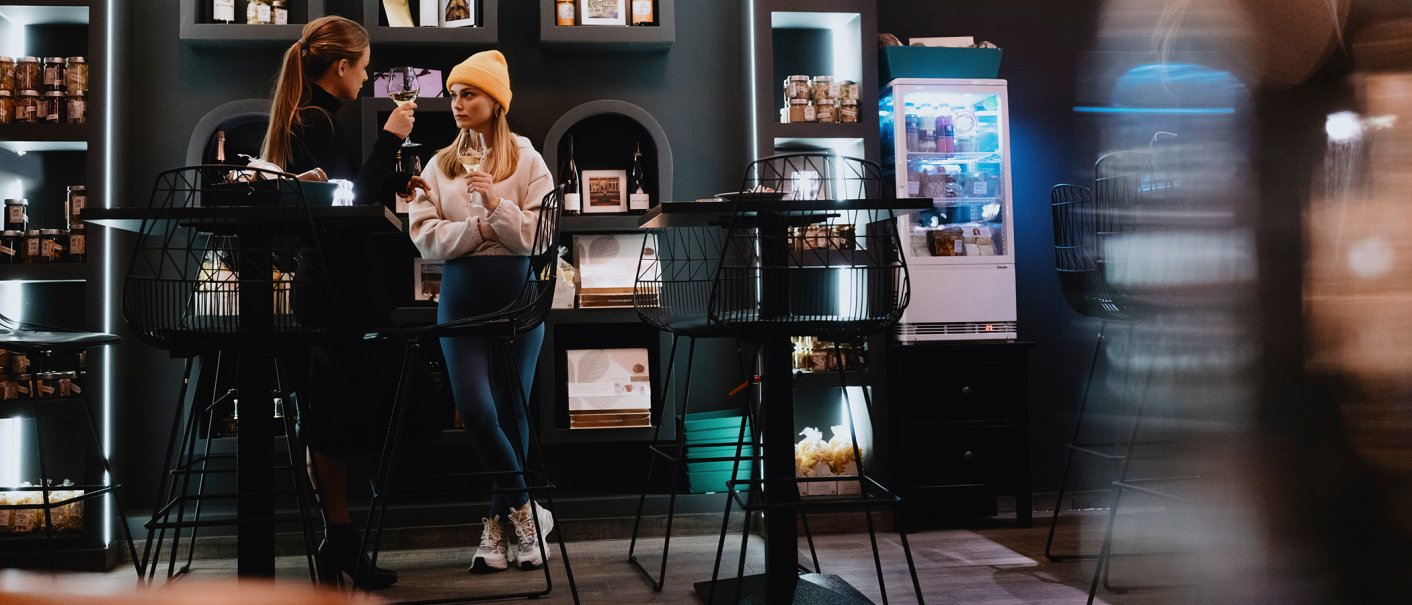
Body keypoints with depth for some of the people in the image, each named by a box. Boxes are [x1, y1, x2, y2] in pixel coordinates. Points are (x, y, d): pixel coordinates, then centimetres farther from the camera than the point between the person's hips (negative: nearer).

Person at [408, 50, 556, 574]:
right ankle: (526, 512, 6)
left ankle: (501, 524, 17)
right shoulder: (440, 166, 11)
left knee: (509, 410, 3)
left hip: (517, 292, -2)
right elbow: (424, 236, 0)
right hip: (461, 294, 2)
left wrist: (498, 206, -17)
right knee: (475, 408, -10)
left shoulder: (526, 160, 4)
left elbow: (540, 235, -5)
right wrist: (479, 228, -10)